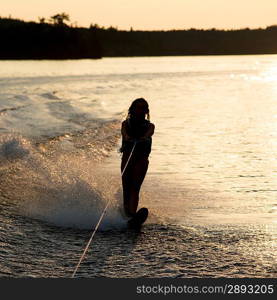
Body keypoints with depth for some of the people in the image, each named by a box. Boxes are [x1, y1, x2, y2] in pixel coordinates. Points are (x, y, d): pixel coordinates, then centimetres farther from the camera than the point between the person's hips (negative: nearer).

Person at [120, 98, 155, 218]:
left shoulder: (149, 125, 12)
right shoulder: (126, 123, 13)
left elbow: (150, 132, -12)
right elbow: (123, 131, -11)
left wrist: (144, 137, -36)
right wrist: (127, 137, -35)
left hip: (142, 159, -1)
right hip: (127, 157, 1)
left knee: (135, 187, -15)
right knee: (126, 188, -4)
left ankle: (132, 214, -26)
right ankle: (126, 213, 2)